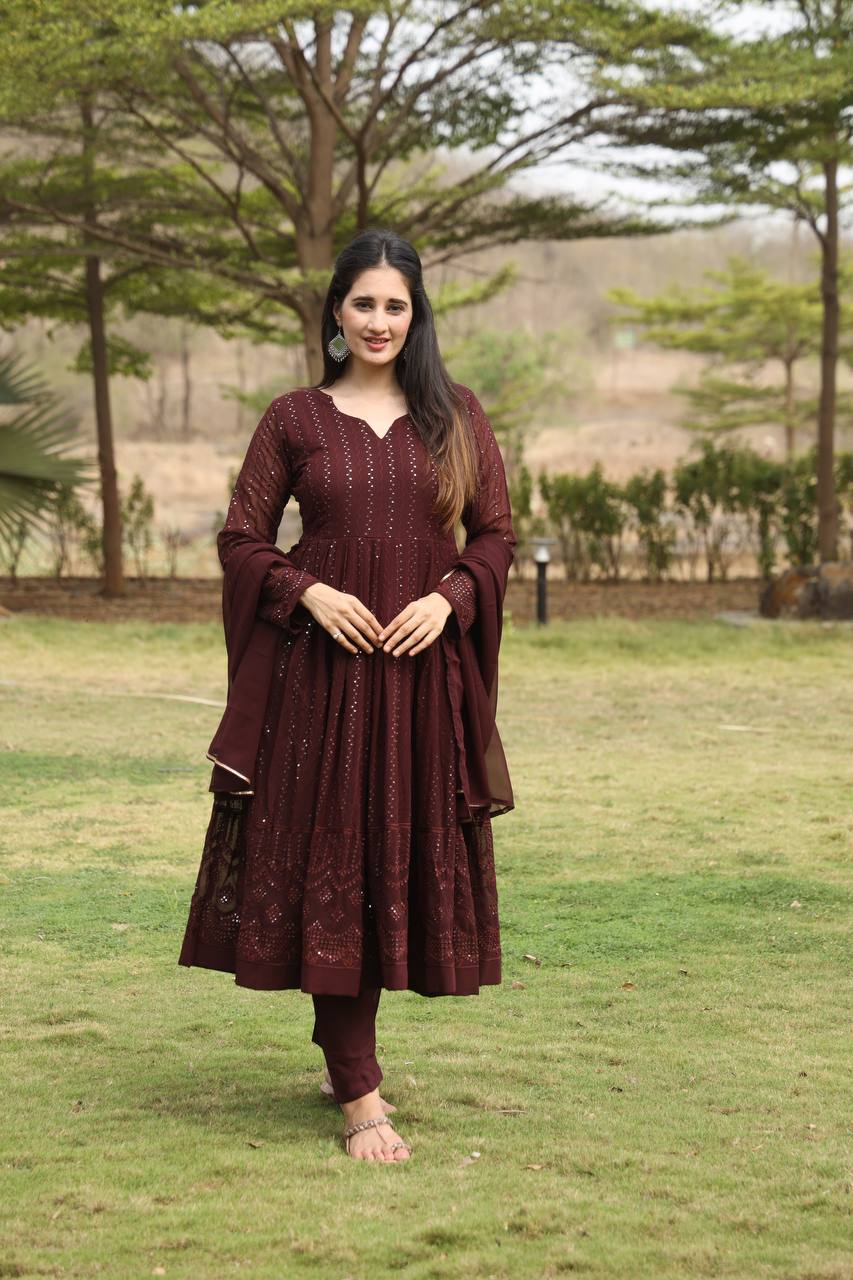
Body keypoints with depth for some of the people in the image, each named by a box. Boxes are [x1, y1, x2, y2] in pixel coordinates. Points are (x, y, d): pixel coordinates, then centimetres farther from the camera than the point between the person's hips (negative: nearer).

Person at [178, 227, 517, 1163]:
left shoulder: (455, 416, 7)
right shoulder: (294, 419, 4)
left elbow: (496, 534, 8)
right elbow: (242, 539, 5)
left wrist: (449, 599, -10)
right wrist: (309, 592, -11)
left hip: (423, 670, 2)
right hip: (322, 668, -2)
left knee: (405, 862, 8)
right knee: (329, 866, -4)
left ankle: (341, 1046, 30)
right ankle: (361, 1098, -1)